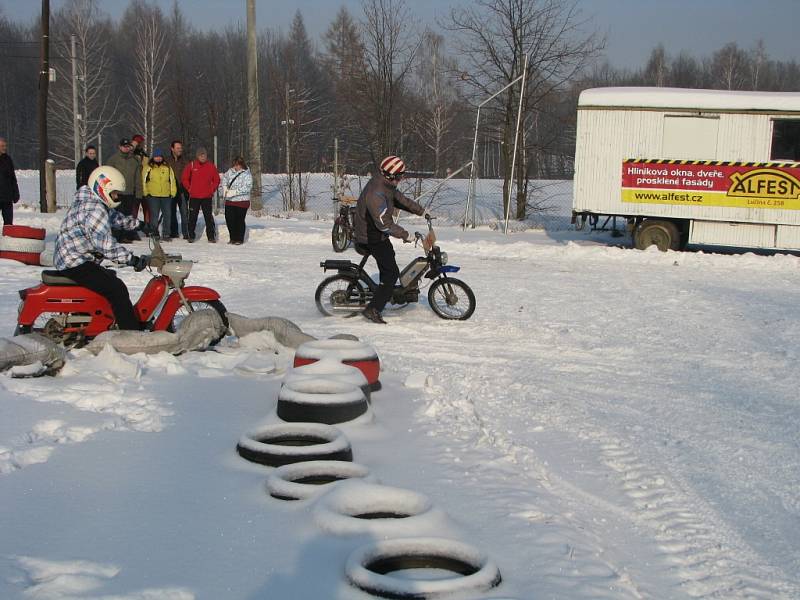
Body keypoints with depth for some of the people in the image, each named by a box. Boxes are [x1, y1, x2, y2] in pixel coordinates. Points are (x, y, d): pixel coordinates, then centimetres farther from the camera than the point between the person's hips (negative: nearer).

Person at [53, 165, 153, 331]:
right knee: (117, 289, -18)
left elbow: (116, 218, 29)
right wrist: (132, 260, -26)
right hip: (76, 264, -11)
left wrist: (139, 225, 25)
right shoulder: (95, 210, -20)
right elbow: (105, 244, -27)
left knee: (110, 278, 26)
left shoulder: (90, 201, 14)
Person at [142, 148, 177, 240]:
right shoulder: (148, 168, 3)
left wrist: (173, 193, 8)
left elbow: (172, 180, 14)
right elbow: (144, 181, 5)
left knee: (167, 215, 5)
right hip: (153, 195, -3)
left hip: (166, 196, 3)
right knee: (154, 215, -4)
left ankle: (166, 234, 13)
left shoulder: (167, 168, 11)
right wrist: (146, 193, 0)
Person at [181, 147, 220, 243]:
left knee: (209, 217, -1)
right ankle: (191, 236, 12)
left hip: (207, 196, 0)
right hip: (194, 196, 0)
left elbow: (216, 180, 11)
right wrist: (189, 189, 1)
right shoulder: (192, 165, 1)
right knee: (193, 217, 4)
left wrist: (212, 189, 2)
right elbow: (184, 178, 7)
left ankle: (211, 237, 1)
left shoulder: (211, 166, 3)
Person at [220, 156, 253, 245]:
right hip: (229, 201, 6)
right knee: (229, 219, 7)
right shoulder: (231, 171, 5)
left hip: (241, 201, -6)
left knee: (240, 220, 0)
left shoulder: (246, 174, -12)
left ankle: (240, 239, 12)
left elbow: (246, 188, -21)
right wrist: (225, 188, 3)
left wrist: (233, 192, -23)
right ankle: (233, 238, 22)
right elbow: (225, 178, 21)